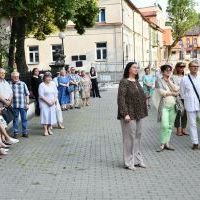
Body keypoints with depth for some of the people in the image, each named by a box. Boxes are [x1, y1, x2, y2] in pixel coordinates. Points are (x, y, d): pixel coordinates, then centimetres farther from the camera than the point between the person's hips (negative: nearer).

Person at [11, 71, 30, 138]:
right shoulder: (10, 85, -2)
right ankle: (15, 132, 19)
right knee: (15, 119, 8)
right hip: (14, 105, -1)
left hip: (23, 105, 1)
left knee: (24, 119, 7)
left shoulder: (23, 84, 3)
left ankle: (25, 132, 18)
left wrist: (27, 103, 4)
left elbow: (27, 94, 7)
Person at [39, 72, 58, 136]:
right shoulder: (42, 85, -8)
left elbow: (56, 93, 9)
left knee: (51, 115, 4)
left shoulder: (53, 84, 7)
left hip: (52, 103, 5)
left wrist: (54, 100, -6)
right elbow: (41, 95, -13)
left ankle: (49, 129, 15)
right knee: (45, 115, -8)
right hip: (44, 103, -5)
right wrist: (47, 101, -17)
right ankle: (45, 130, -6)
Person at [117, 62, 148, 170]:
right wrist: (125, 114, -22)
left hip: (139, 114, 8)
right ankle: (129, 162, 9)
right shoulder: (124, 82, -10)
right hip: (129, 115, -8)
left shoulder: (137, 82, 13)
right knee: (129, 137, -1)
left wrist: (143, 112, 14)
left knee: (138, 136, 13)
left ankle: (137, 159, 25)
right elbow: (121, 99, -16)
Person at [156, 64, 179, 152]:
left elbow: (176, 89, -4)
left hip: (173, 105, 5)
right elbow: (161, 92, -14)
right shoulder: (159, 81, -1)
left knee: (170, 126, 8)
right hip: (164, 106, -5)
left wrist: (169, 80, -4)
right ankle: (162, 145, -2)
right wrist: (173, 93, -6)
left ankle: (167, 143, 16)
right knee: (165, 126, -12)